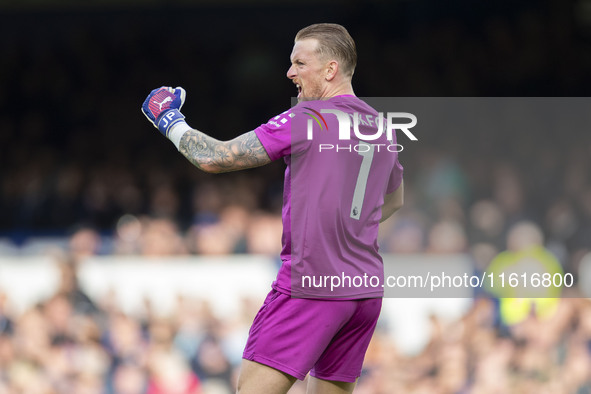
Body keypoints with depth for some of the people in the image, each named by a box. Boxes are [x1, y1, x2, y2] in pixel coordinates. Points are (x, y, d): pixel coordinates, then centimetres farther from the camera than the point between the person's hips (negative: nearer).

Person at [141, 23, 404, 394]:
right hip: (367, 290, 7)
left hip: (310, 285, -7)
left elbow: (214, 158, -7)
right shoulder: (382, 127, 12)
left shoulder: (305, 119, -9)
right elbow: (393, 199, 32)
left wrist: (170, 121, 9)